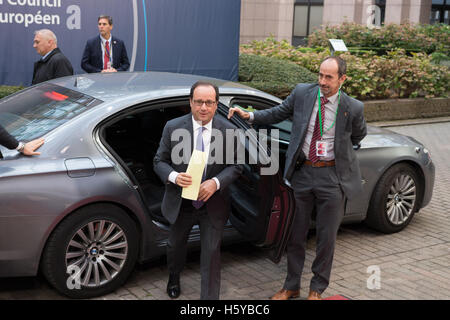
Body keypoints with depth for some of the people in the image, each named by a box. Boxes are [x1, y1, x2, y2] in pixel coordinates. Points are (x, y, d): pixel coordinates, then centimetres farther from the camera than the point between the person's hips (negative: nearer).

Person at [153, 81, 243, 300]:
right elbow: (159, 161, -3)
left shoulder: (228, 131, -9)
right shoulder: (173, 127, -9)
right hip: (181, 203, 2)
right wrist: (174, 176, -24)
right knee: (176, 245, 24)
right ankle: (174, 279, 54)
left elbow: (236, 166, -3)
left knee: (211, 254, 1)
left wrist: (216, 182, -21)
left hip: (213, 205, -1)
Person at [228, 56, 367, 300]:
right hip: (301, 172, 2)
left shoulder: (353, 108, -7)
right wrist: (250, 116, -3)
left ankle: (317, 289, 28)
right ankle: (291, 287, 28)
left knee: (326, 236, 8)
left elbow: (358, 137, 13)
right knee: (296, 233, 11)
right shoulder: (302, 93, -2)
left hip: (331, 175, -2)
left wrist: (337, 149, 9)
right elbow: (278, 113, 9)